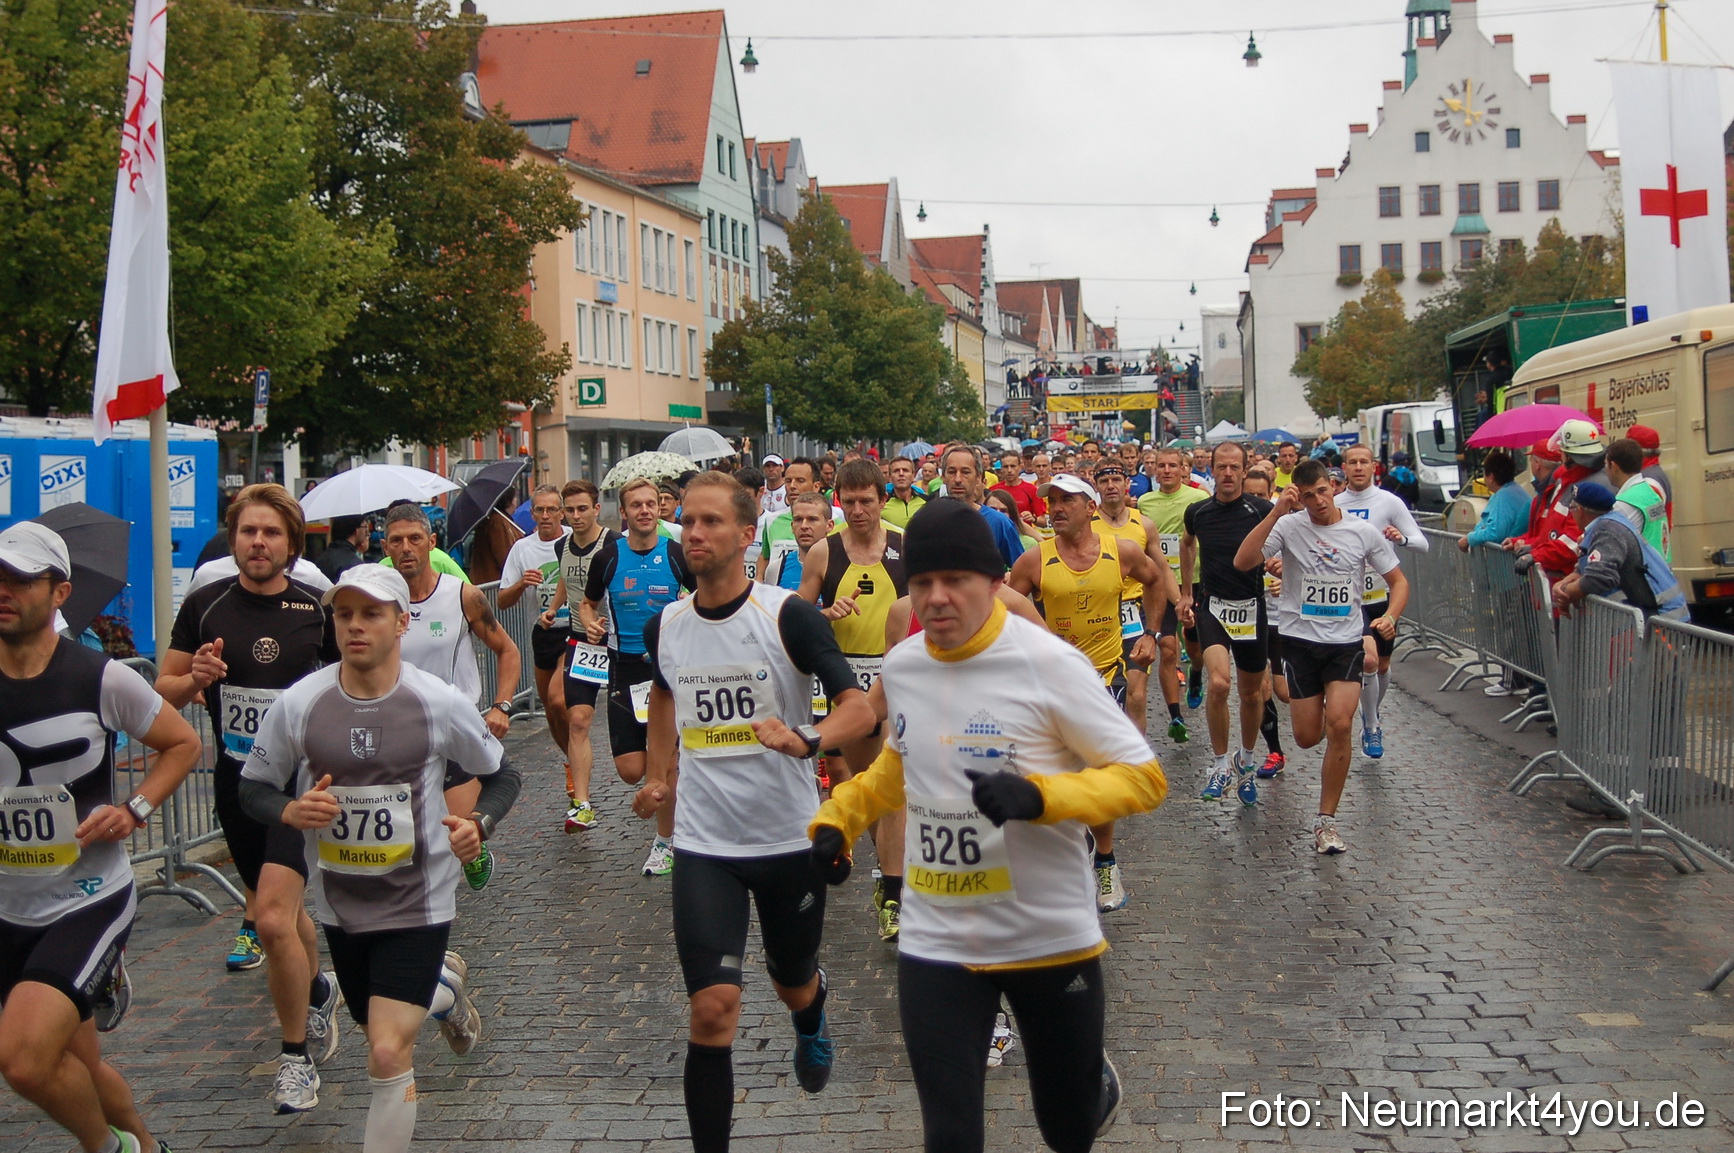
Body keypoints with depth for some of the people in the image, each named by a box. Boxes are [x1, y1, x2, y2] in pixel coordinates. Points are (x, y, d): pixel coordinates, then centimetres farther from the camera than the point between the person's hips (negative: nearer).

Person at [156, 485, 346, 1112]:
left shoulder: (317, 608, -5)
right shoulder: (205, 606, -1)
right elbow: (163, 692, 5)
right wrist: (195, 678, -16)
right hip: (236, 781, 4)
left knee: (272, 917, -17)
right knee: (282, 911, 19)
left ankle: (296, 1055, 2)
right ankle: (318, 991, 50)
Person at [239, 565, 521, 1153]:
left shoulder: (440, 703, -13)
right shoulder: (298, 703, -10)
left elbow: (501, 775, 1)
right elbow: (253, 787, 2)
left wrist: (479, 823, -19)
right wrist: (290, 811, -20)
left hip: (417, 901, -3)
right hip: (339, 902, 4)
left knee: (389, 1054, -13)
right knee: (380, 1034, 23)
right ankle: (444, 983, 55)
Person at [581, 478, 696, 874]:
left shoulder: (676, 555, -3)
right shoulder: (608, 557, 0)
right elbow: (588, 603, 13)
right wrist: (590, 624, -8)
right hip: (625, 667, 1)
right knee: (630, 770, -4)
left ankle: (664, 841, 20)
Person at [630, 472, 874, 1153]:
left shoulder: (788, 615, -14)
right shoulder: (664, 625, 0)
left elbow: (859, 710, -19)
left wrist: (806, 739, -37)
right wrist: (659, 777, 19)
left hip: (791, 838, -1)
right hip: (703, 845, 1)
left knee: (793, 985, 21)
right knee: (712, 1008, -13)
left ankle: (811, 1028, 59)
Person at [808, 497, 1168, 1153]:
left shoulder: (1049, 663, -15)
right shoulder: (900, 666, 1)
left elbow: (1145, 778, -13)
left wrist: (1040, 795, -28)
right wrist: (839, 819, 9)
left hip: (1052, 939, -3)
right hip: (935, 946, 3)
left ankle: (1098, 1085, 51)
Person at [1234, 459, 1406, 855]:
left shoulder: (1364, 532, 0)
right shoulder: (1288, 527, -5)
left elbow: (1398, 581, 10)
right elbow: (1243, 562, -20)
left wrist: (1390, 615, -11)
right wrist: (1275, 513, -24)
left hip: (1347, 641, 0)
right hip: (1300, 640, 0)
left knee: (1339, 724, -18)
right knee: (1308, 737, 3)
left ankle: (1326, 821, -6)